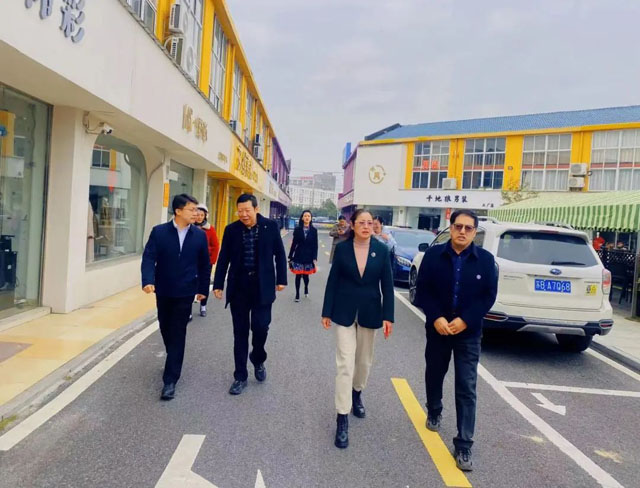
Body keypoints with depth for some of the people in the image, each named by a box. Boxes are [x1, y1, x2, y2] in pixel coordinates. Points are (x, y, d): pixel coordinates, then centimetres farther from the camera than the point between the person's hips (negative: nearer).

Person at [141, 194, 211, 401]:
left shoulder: (199, 236, -2)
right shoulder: (159, 232, -5)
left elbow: (204, 264, 5)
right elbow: (149, 258, -12)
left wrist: (203, 288, 6)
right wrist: (148, 281, -27)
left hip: (185, 292, -1)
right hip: (163, 290, 1)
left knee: (178, 334, -2)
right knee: (166, 329, 17)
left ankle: (170, 380, 2)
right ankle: (174, 360, 44)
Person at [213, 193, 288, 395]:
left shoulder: (271, 226, -2)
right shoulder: (231, 229, 1)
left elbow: (279, 254, 3)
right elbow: (223, 258, 4)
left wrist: (281, 279, 0)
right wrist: (218, 284, 2)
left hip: (262, 286, -1)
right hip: (239, 286, 2)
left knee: (260, 327, -6)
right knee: (240, 332, 7)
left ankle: (258, 359, 27)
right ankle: (240, 376, 19)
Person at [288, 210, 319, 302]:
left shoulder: (314, 230, -1)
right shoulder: (297, 229, -2)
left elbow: (315, 245, 0)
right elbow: (294, 243, 0)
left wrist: (315, 258, -5)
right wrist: (290, 257, 1)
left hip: (308, 256, 0)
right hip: (299, 255, 0)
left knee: (305, 275, 6)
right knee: (298, 275, 2)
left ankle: (306, 289, 35)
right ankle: (297, 294, 14)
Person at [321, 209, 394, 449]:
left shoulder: (381, 249, -4)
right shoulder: (342, 248, -6)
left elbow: (387, 284, -2)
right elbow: (333, 280, -2)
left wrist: (388, 316, -6)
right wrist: (326, 312, -1)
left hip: (369, 312, 2)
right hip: (344, 312, -2)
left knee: (364, 360, 17)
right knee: (345, 362, -5)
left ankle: (357, 393, 46)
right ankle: (342, 419, 3)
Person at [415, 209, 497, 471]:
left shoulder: (485, 259, -6)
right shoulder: (433, 255, -6)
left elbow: (489, 295, -6)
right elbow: (422, 290, -5)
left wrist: (465, 320, -17)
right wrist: (436, 318, -18)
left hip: (469, 334, -1)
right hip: (437, 329, 1)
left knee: (466, 389, -2)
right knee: (434, 375, 20)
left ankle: (464, 446, 8)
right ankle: (434, 412, 48)